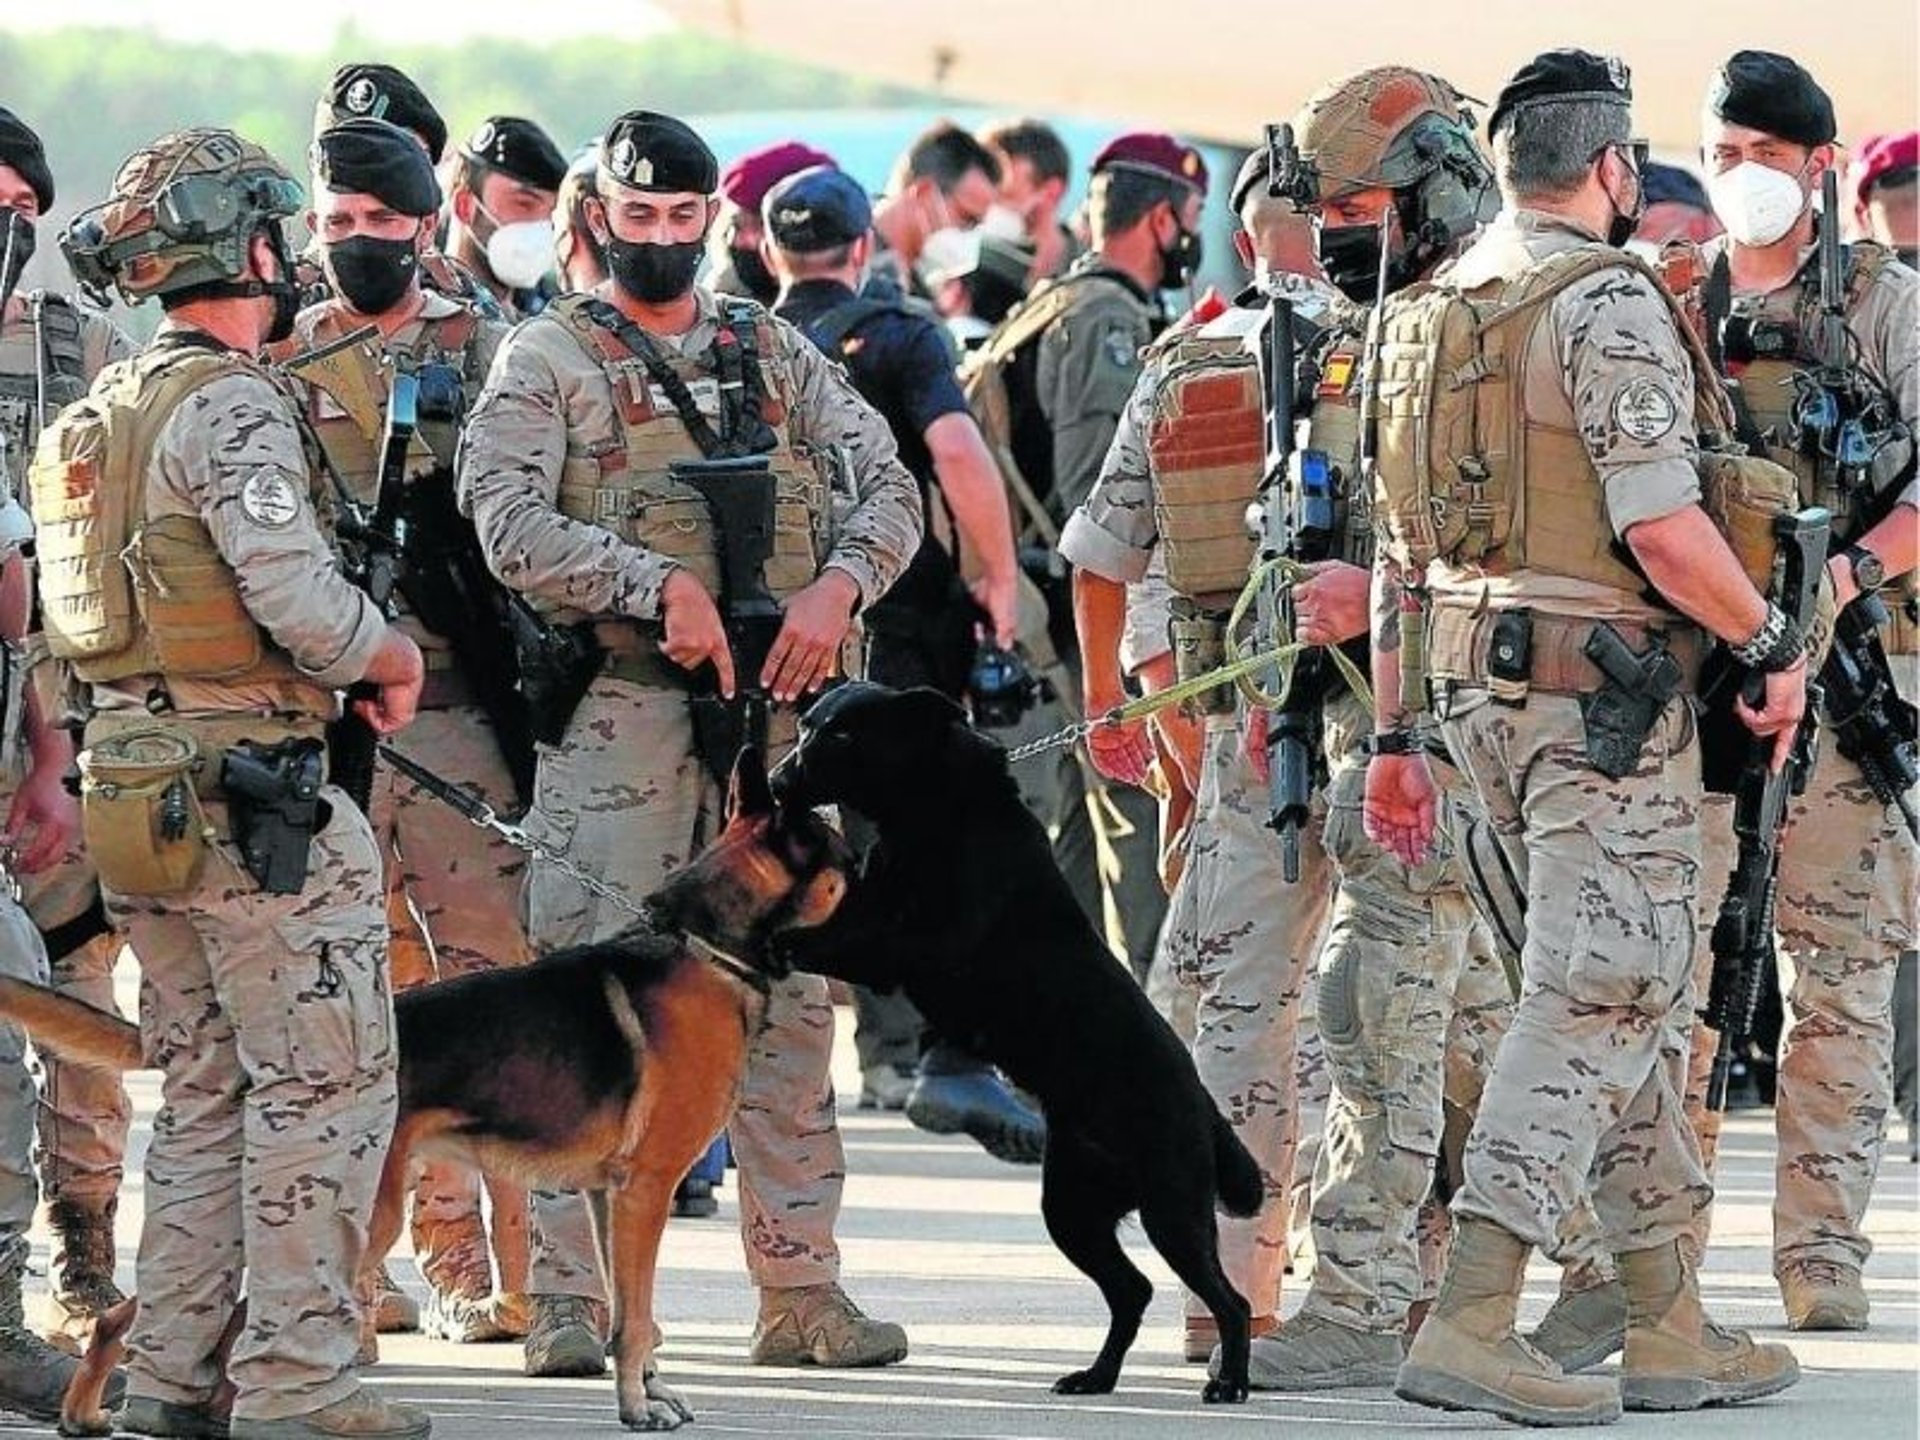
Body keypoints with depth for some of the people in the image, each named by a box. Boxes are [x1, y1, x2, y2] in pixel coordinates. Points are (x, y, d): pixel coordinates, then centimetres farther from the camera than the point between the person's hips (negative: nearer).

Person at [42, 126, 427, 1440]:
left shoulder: (100, 413, 15)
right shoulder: (231, 407, -14)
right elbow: (297, 593, -23)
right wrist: (392, 658, -4)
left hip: (132, 778, 9)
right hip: (252, 790, -9)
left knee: (208, 1092, 16)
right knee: (327, 1086, -3)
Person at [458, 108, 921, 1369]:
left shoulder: (777, 354, 16)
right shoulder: (550, 360, 3)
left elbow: (888, 489, 11)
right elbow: (507, 522, -11)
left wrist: (838, 585, -10)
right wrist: (661, 584, -20)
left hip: (775, 702, 4)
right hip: (620, 705, -4)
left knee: (791, 989, 5)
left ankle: (801, 1285, 9)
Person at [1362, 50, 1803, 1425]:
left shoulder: (1431, 309, 13)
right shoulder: (1605, 298, -13)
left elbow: (1399, 546, 16)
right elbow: (1663, 528, -20)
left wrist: (1396, 734, 19)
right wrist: (1774, 643, -6)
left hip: (1480, 686, 9)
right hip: (1604, 688, -9)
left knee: (1645, 996, 16)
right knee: (1595, 1001, -8)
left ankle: (1672, 1326, 19)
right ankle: (1471, 1324, -16)